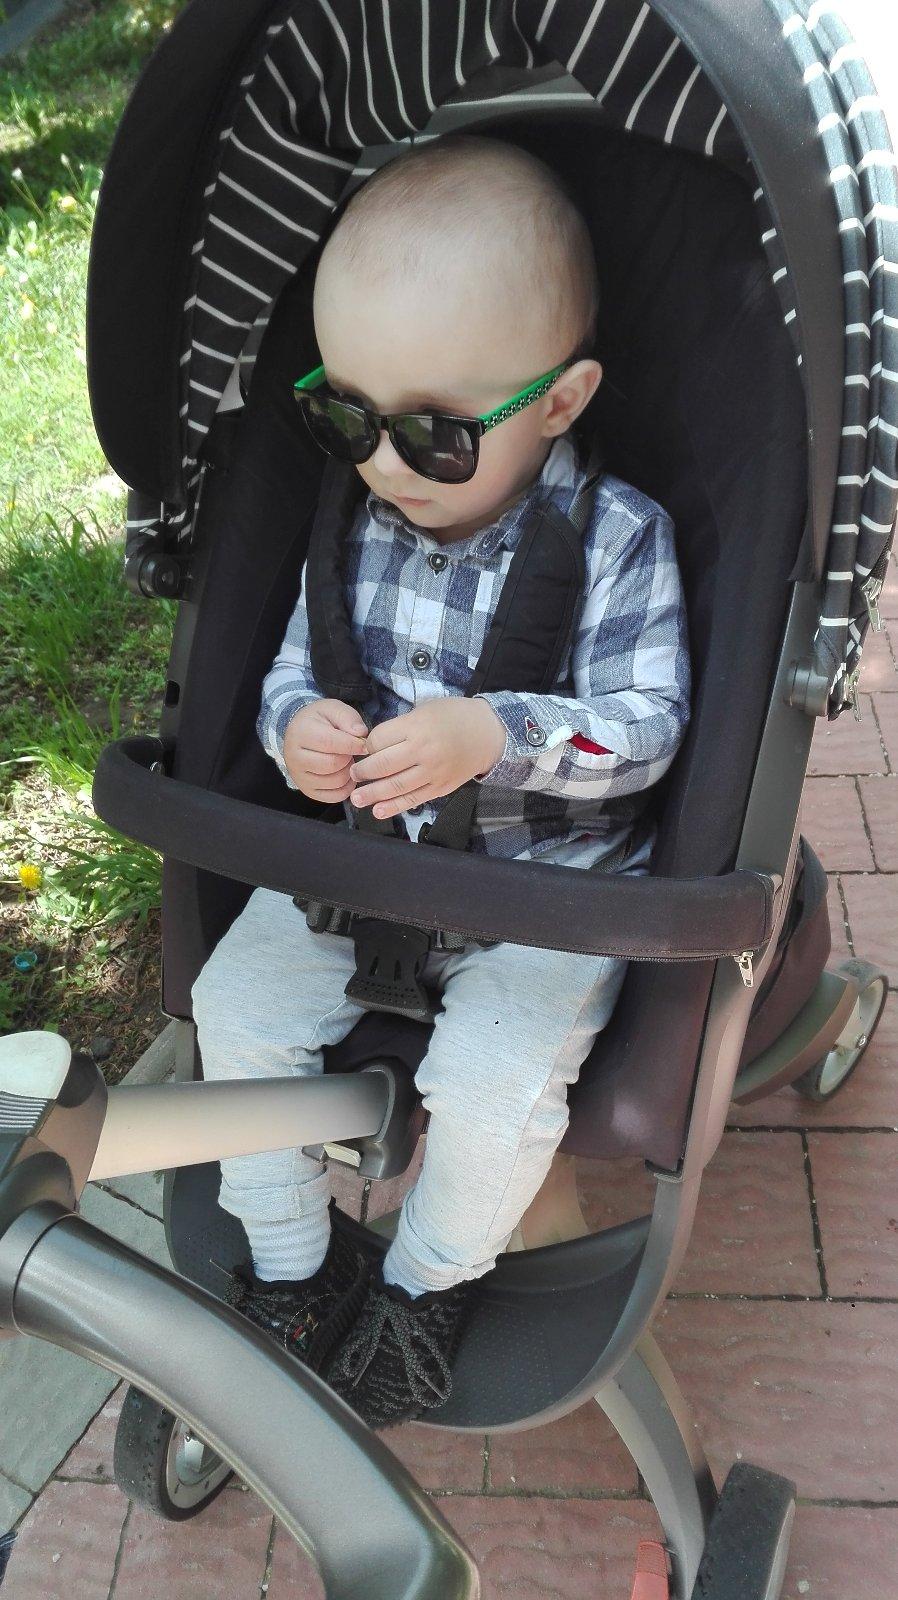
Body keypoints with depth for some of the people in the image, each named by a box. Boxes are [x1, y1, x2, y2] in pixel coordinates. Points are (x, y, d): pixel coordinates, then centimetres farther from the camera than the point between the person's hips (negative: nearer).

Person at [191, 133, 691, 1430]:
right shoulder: (360, 523, -1)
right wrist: (297, 724, -17)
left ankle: (432, 1278, 11)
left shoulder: (619, 541, -13)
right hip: (364, 858, 5)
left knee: (493, 1078, -23)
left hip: (551, 881, -4)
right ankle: (289, 1262, 15)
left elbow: (645, 728, -16)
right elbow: (295, 662, 8)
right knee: (238, 1003, -8)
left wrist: (495, 736, -33)